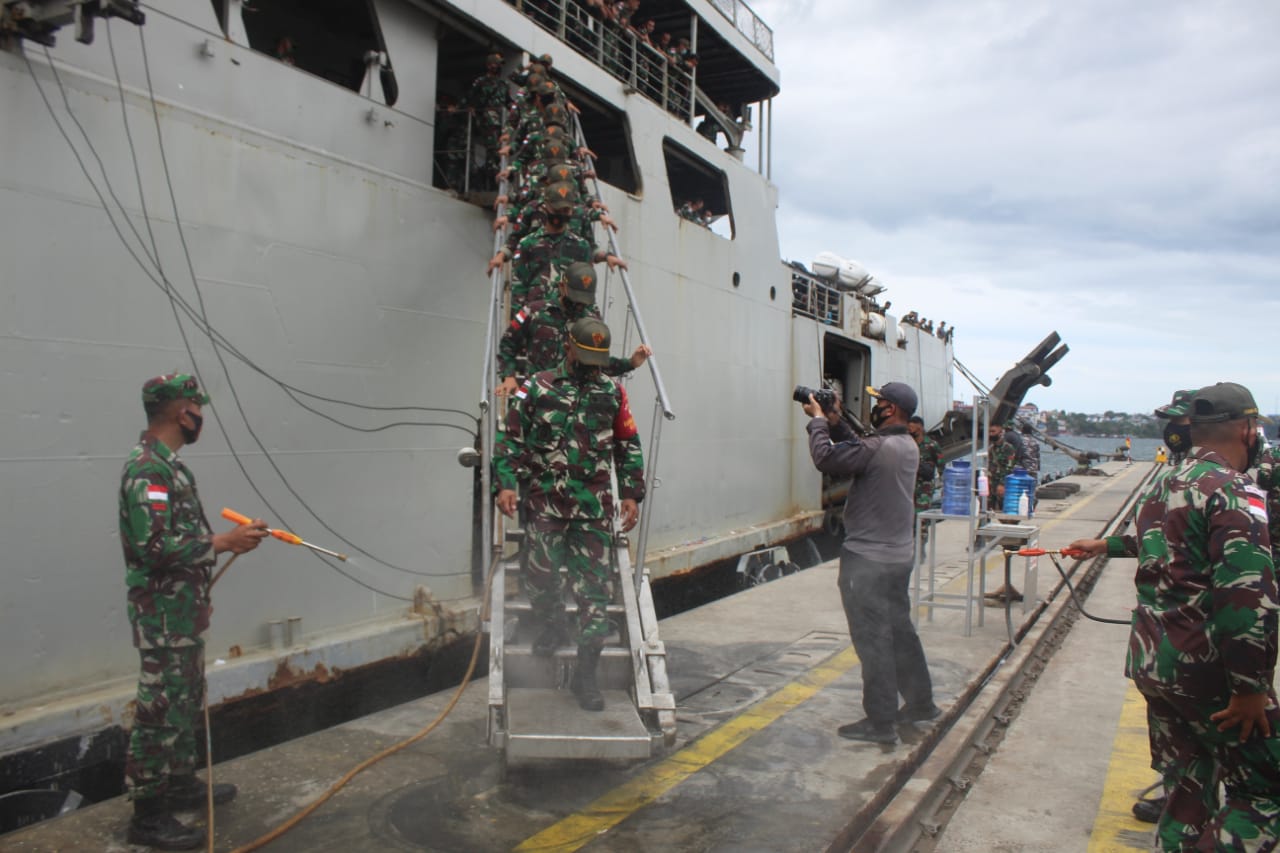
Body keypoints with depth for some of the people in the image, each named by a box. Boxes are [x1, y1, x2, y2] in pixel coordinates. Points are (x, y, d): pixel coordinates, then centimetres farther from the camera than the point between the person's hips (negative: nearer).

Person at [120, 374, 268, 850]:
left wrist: (231, 538, 10)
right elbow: (155, 547, -28)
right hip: (163, 616, -10)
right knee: (161, 710, -1)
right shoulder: (146, 469, -21)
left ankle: (182, 785, 34)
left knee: (186, 702, 20)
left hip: (183, 611, 10)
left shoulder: (167, 464, 11)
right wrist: (225, 543, -22)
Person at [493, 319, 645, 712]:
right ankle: (551, 627, 36)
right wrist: (506, 483, -9)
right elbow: (511, 438, 2)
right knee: (539, 575, 2)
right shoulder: (536, 388, 4)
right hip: (544, 503, -1)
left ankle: (586, 674, 11)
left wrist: (631, 494, 7)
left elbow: (629, 448, 14)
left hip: (595, 507, 1)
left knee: (595, 587, 0)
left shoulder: (613, 394, 10)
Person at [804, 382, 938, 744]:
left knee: (873, 640, -1)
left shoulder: (878, 449, -22)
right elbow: (858, 449, 17)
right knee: (900, 631, 21)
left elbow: (825, 459, -20)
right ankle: (921, 702, 33)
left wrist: (818, 421, -6)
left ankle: (880, 723, 7)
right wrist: (836, 422, 9)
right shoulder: (907, 446, 7)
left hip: (868, 561, -9)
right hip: (900, 554, 9)